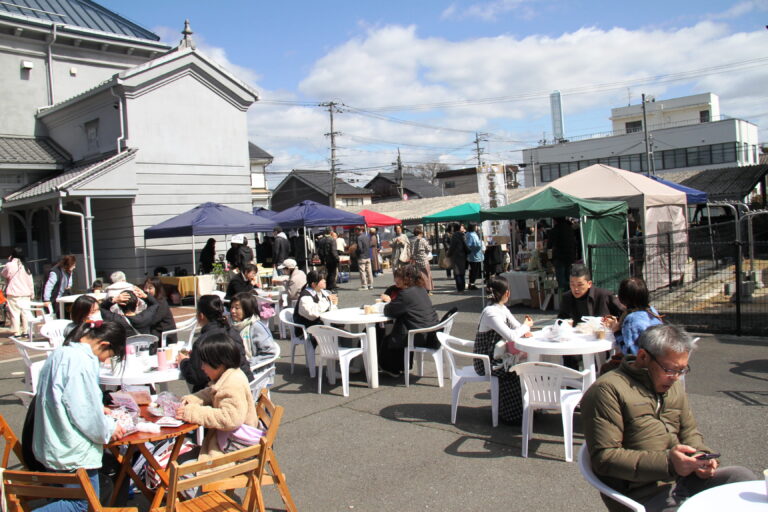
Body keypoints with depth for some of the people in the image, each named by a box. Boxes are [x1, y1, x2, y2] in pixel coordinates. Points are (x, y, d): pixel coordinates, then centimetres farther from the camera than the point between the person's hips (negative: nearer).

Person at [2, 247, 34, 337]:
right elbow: (30, 281, 8)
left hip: (14, 294, -4)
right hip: (26, 293, 4)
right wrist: (32, 293, 14)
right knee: (25, 312, 8)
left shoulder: (10, 265, -9)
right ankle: (25, 331, 12)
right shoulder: (25, 266, 5)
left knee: (15, 313, -1)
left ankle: (17, 332, -3)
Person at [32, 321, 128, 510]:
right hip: (72, 452, -10)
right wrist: (109, 428, -5)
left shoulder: (59, 354, 8)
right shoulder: (82, 361, -23)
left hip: (49, 446, 10)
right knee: (84, 505, 1)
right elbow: (84, 412, -22)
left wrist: (99, 410, 18)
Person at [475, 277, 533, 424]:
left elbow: (516, 327, 8)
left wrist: (524, 330, -15)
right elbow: (511, 336, -31)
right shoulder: (491, 312, -23)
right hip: (487, 363, -8)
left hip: (498, 356, 8)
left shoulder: (502, 309, 6)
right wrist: (526, 326, -13)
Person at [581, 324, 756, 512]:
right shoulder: (607, 390, -13)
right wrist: (666, 463, -26)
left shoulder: (674, 385, 16)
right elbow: (604, 457, -18)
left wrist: (700, 457, 0)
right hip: (645, 495, -8)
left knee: (742, 475, -12)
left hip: (683, 479, 9)